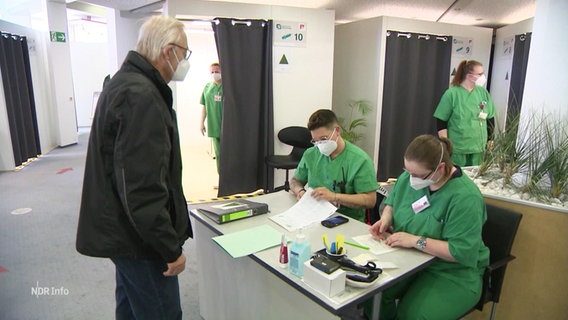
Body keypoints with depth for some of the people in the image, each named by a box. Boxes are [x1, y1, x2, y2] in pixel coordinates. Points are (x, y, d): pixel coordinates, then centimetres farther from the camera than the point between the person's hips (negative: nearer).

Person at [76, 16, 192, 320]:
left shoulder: (124, 82, 11)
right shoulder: (141, 97, -24)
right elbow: (143, 188, -29)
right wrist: (171, 248, -19)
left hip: (120, 229, 10)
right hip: (139, 238, -10)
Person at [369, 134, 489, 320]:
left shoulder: (465, 198, -24)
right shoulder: (409, 176, -3)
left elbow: (462, 252, -25)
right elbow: (391, 202, 14)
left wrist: (416, 240, -26)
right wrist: (386, 218, -7)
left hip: (453, 273, -5)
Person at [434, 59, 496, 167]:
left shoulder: (483, 93, 6)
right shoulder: (452, 93, -9)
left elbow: (490, 118, 13)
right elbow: (441, 121, -10)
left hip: (478, 146, 5)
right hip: (457, 147, -5)